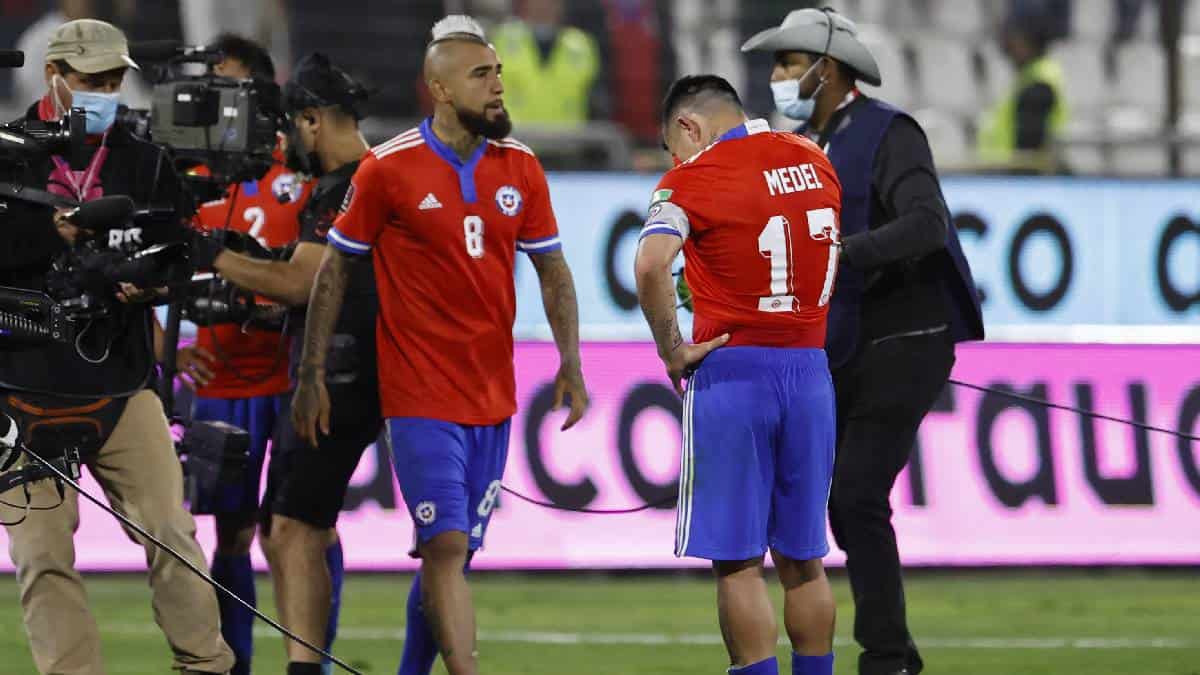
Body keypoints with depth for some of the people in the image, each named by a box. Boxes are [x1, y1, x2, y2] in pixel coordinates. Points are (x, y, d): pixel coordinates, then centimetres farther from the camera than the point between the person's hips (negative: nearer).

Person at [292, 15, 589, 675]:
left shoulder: (519, 168, 7)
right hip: (420, 394, -5)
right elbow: (335, 270, 2)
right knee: (445, 546, -13)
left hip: (493, 395, 5)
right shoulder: (389, 168, -7)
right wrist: (312, 375, 2)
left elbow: (553, 270, 15)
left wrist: (570, 362, 4)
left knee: (450, 552, 10)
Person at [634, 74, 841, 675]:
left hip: (731, 373, -5)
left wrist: (672, 349, -13)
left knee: (737, 562, -1)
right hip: (809, 371, 5)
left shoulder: (692, 180, -8)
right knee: (802, 558, 13)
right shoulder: (814, 163, 11)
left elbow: (651, 265, -24)